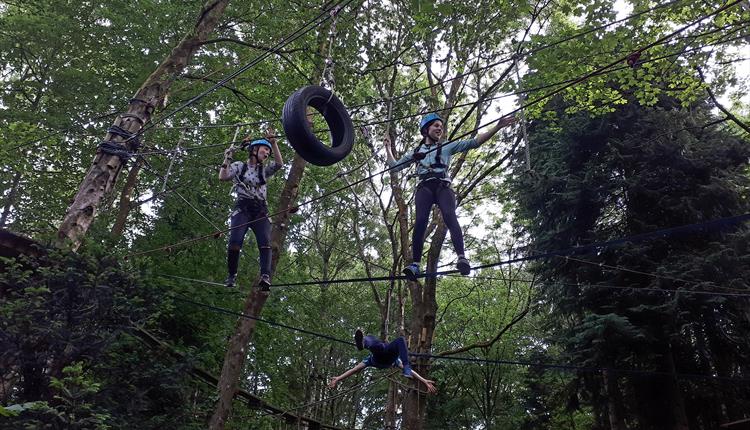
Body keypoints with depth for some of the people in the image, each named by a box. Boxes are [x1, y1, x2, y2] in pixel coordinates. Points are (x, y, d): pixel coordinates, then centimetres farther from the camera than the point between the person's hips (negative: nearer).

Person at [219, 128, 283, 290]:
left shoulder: (264, 170, 21)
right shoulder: (239, 166, 15)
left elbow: (279, 163, 3)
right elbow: (223, 177, 2)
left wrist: (273, 142, 0)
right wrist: (227, 159, -5)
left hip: (260, 210, 3)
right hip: (242, 208, -2)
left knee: (265, 243, -21)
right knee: (235, 242, -21)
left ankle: (265, 276, -34)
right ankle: (231, 276, -3)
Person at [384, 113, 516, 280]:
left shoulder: (448, 146, 24)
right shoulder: (415, 152, 28)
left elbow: (474, 142, 16)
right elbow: (395, 166, 28)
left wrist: (497, 127, 9)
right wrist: (388, 148, 31)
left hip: (443, 186, -1)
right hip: (424, 187, 1)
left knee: (449, 216, -29)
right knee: (420, 221, -25)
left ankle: (461, 258, -46)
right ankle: (415, 264, -32)